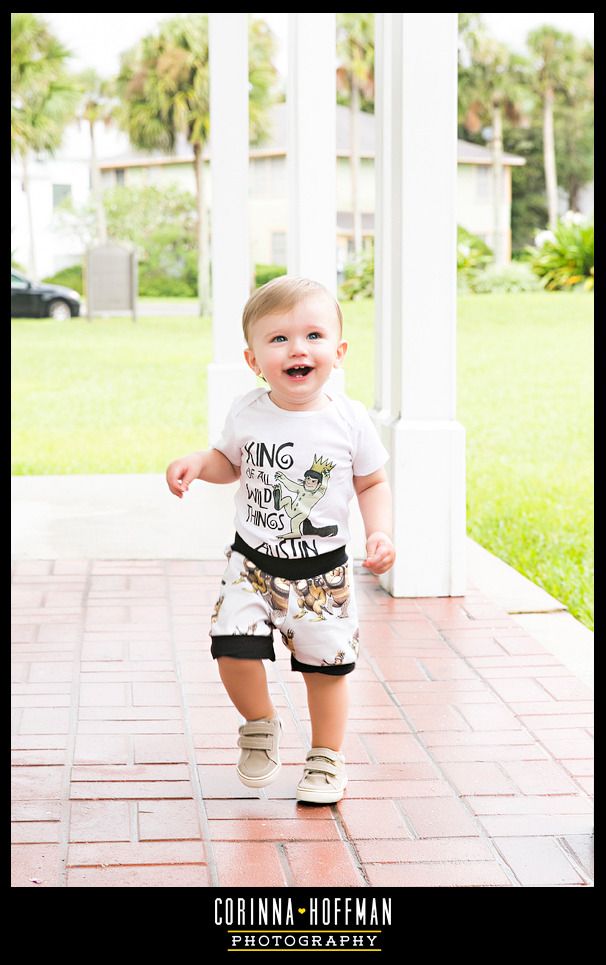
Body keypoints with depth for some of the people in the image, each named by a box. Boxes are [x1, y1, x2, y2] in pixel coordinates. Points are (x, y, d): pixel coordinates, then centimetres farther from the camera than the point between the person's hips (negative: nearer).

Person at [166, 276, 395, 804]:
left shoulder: (349, 419, -10)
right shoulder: (247, 413, -6)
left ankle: (328, 755, 29)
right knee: (234, 649, -12)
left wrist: (380, 533, -14)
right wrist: (196, 463, -7)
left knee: (326, 664, 6)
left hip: (322, 570, -1)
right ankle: (260, 724, 19)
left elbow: (373, 484, 1)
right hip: (253, 561, 1)